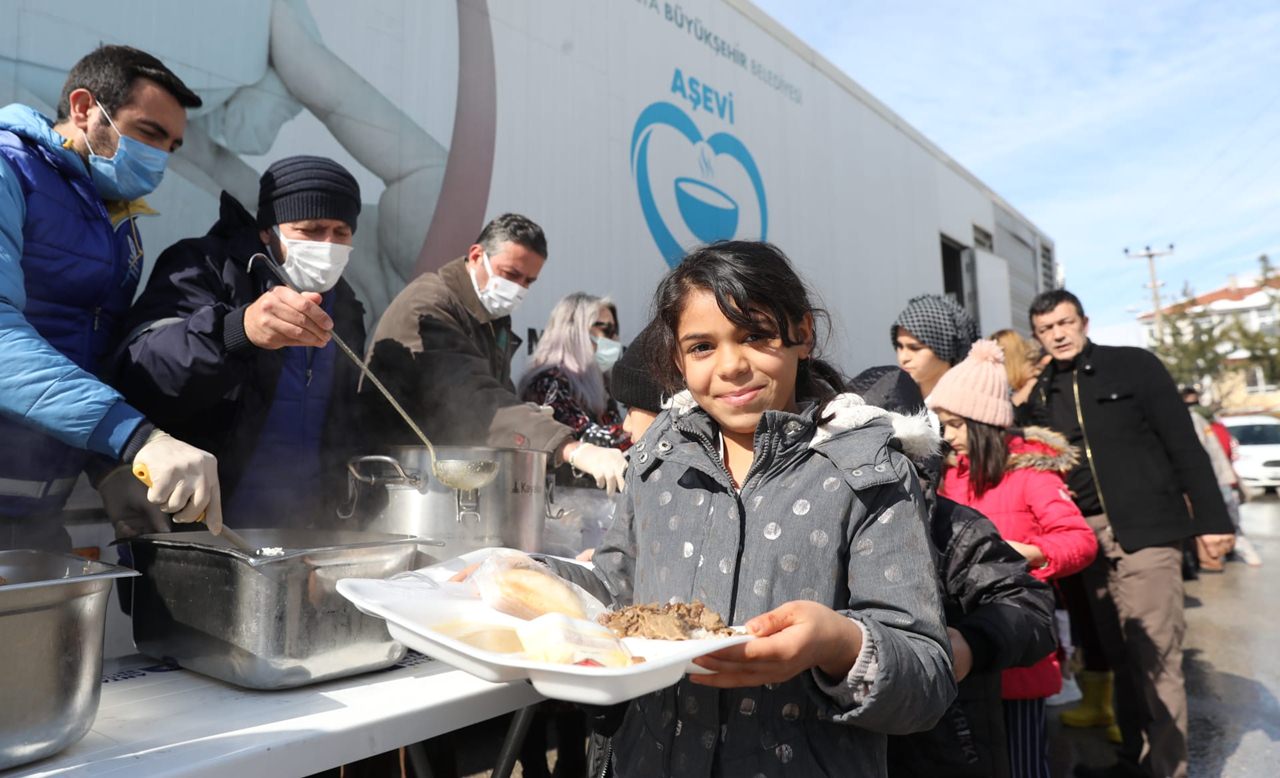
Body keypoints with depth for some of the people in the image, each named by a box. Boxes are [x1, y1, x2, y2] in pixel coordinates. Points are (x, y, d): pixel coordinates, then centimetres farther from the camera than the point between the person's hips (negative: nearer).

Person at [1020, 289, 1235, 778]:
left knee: (1156, 656, -2)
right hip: (1087, 536, 4)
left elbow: (1183, 444, -4)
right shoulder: (1038, 394, 9)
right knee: (1120, 656, 12)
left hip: (1145, 529, -4)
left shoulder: (1134, 365, -1)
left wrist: (1211, 518, -8)